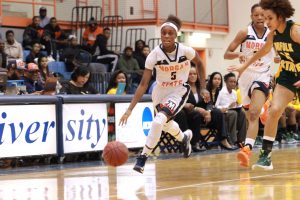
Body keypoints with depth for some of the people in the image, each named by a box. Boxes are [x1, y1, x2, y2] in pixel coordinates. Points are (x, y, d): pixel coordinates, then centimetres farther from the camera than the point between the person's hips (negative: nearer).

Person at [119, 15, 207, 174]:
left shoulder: (186, 51, -22)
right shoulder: (154, 55, -22)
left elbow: (199, 64, 2)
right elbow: (143, 84, -20)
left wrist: (203, 88, 0)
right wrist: (130, 109, -26)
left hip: (179, 91, -3)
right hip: (160, 92, 3)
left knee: (159, 121, -26)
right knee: (166, 124, 25)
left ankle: (143, 157, -13)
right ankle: (184, 138, 60)